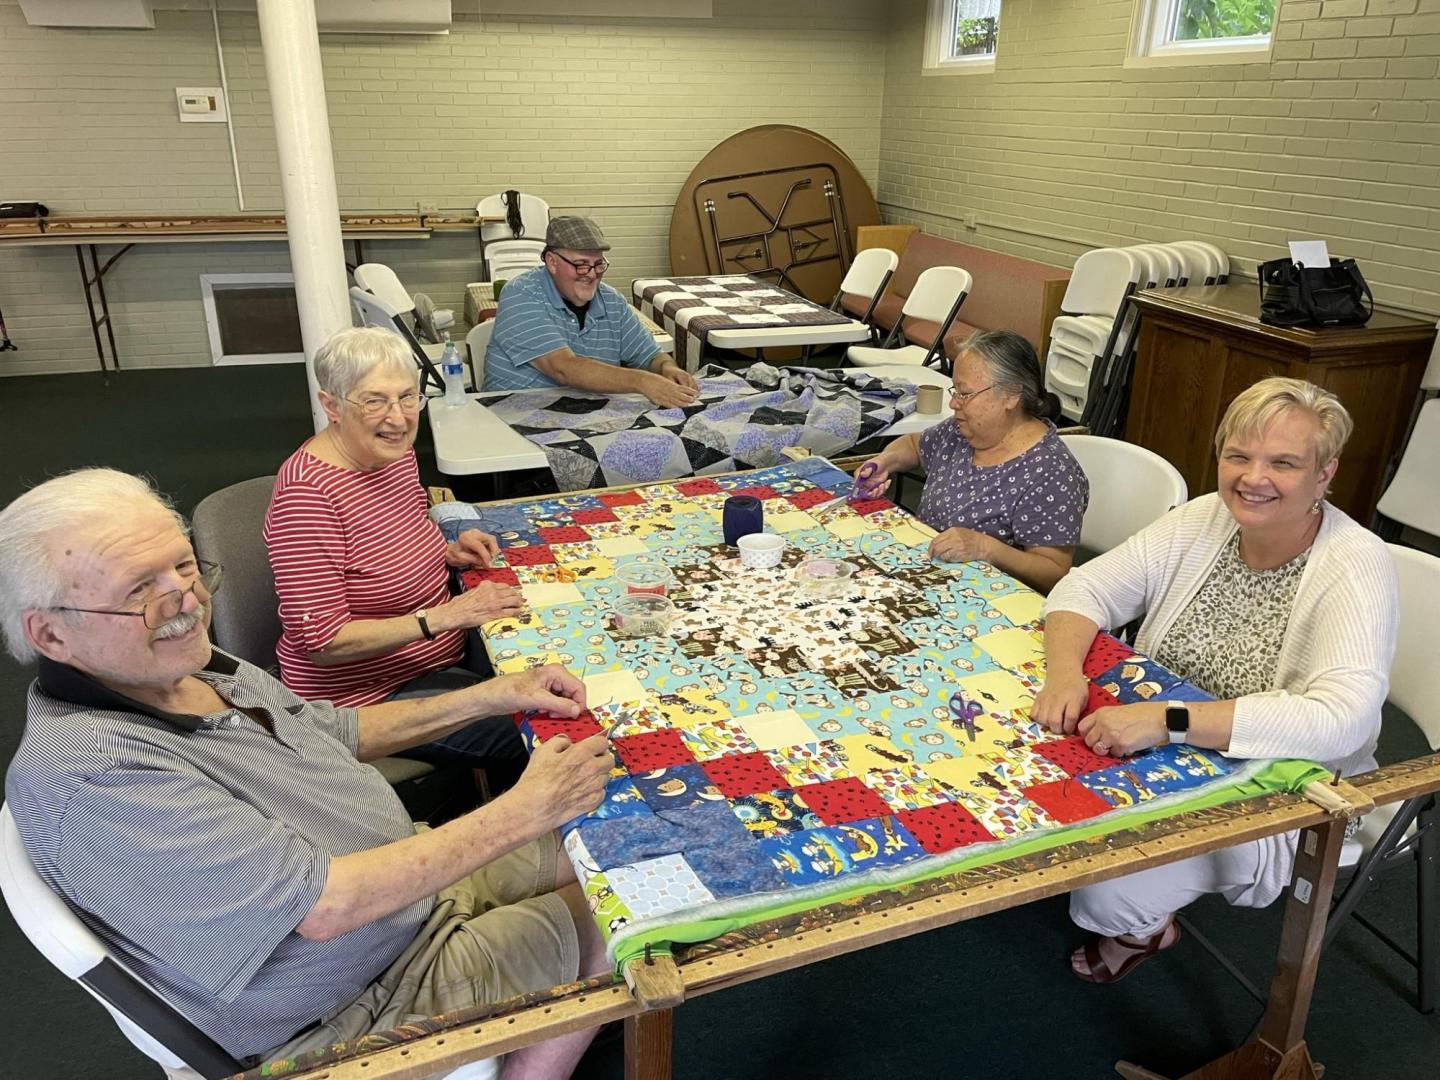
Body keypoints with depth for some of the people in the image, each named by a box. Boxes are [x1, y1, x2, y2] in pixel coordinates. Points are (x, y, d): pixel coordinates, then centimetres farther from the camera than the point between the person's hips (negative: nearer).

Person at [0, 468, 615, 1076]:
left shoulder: (183, 666, -4)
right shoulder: (88, 770, -32)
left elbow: (339, 730, 11)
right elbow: (323, 906, -34)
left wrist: (490, 696, -2)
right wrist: (526, 811, -28)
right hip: (357, 1010, -8)